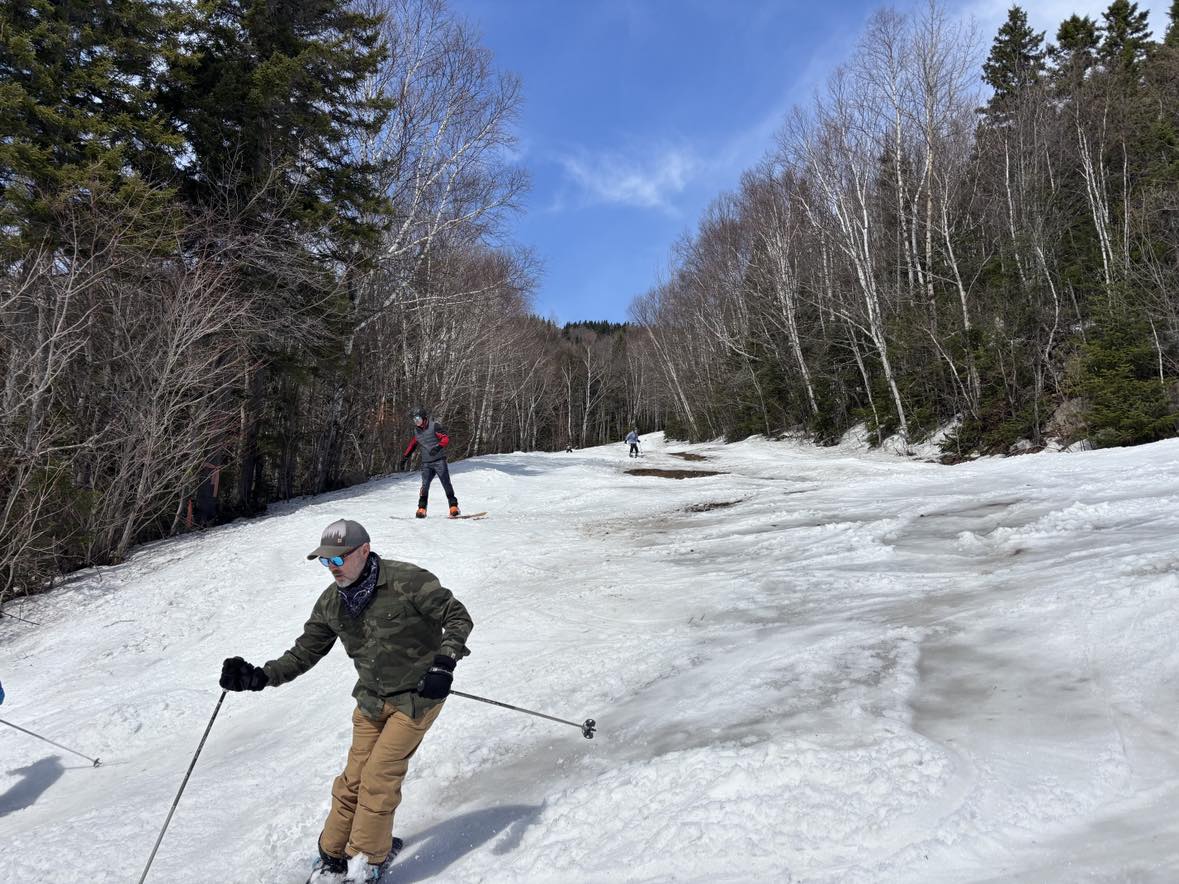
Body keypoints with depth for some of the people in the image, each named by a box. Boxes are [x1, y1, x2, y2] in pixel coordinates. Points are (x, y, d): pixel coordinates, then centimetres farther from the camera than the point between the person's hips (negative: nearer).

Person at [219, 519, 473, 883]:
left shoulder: (406, 580, -22)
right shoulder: (331, 602, -3)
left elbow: (458, 617, -16)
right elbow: (304, 653, 4)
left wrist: (444, 665, -28)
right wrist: (258, 677, -10)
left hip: (418, 694, -5)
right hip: (372, 699, 5)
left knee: (378, 777, -8)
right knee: (354, 778, 6)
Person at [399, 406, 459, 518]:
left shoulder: (434, 426, -6)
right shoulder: (416, 430, 12)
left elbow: (446, 439, -14)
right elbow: (412, 445, 25)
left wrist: (438, 447, -31)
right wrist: (404, 458, 25)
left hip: (439, 460, -4)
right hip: (426, 463, 4)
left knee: (446, 484, -7)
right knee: (425, 485, -8)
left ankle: (454, 506, -1)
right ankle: (422, 509, -3)